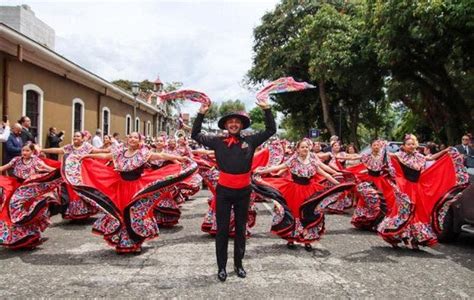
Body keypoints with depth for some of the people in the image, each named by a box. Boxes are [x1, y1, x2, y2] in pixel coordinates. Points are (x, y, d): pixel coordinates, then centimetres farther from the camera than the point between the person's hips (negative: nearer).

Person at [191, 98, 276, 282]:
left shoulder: (250, 141, -1)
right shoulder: (218, 142, -1)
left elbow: (271, 130, 5)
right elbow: (196, 135, 7)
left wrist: (266, 109, -3)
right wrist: (201, 114, -2)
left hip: (243, 192, 1)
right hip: (224, 191, -1)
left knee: (241, 229, 14)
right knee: (222, 230, 7)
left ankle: (238, 264, 29)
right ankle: (221, 267, 19)